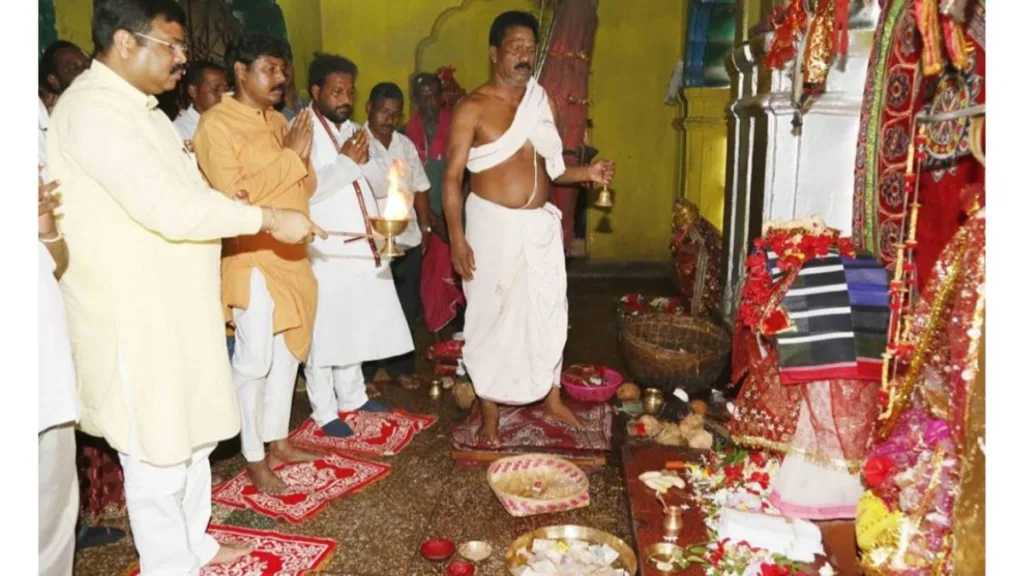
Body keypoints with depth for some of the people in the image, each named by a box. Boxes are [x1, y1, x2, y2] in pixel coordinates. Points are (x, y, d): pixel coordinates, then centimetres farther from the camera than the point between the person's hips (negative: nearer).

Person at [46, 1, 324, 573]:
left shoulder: (137, 107, 14)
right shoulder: (94, 108, -18)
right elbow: (166, 207, -27)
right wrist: (268, 218, -22)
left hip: (176, 306, 10)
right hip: (134, 316, -10)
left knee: (194, 435, 20)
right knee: (158, 455, 2)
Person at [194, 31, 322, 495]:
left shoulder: (278, 121, 13)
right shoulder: (217, 123, -11)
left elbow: (307, 187, 13)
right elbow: (234, 195, -21)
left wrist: (303, 157, -7)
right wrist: (288, 156, -17)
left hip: (293, 256, 8)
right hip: (253, 260, -8)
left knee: (288, 353, 14)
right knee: (254, 361, -2)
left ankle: (278, 441, 29)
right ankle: (254, 458, 13)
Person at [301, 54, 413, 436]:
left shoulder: (351, 128, 14)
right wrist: (346, 161, -20)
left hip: (361, 245, 8)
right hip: (325, 248, -8)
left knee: (356, 325, 17)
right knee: (325, 330, 1)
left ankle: (352, 395, 33)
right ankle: (324, 411, 14)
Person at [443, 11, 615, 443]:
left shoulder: (541, 103, 9)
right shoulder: (472, 108, -8)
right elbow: (452, 177, -10)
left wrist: (587, 174, -4)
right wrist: (457, 238, -17)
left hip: (540, 224, 5)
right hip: (493, 224, -5)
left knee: (549, 311, 13)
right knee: (491, 316, 3)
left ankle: (552, 399, 32)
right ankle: (489, 411, 19)